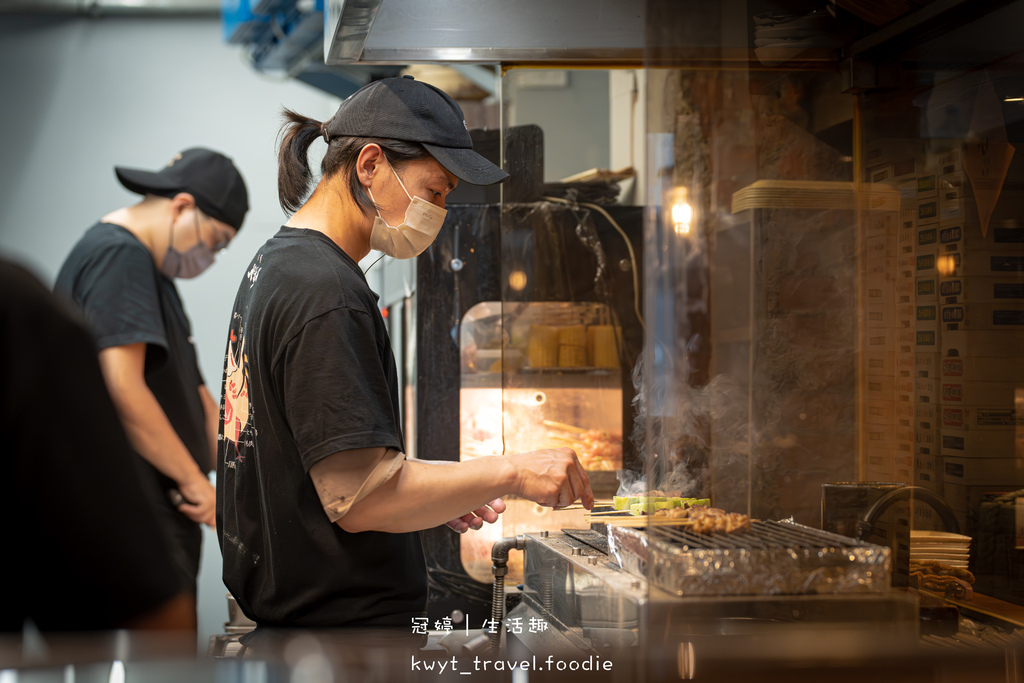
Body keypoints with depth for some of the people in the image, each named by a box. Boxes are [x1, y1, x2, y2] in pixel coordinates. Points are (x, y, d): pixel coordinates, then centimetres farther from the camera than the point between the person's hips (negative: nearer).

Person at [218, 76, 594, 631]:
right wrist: (509, 474, -18)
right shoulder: (326, 292, -20)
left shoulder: (274, 262, 13)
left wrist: (434, 491, 11)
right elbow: (359, 498, -23)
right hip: (348, 620, -10)